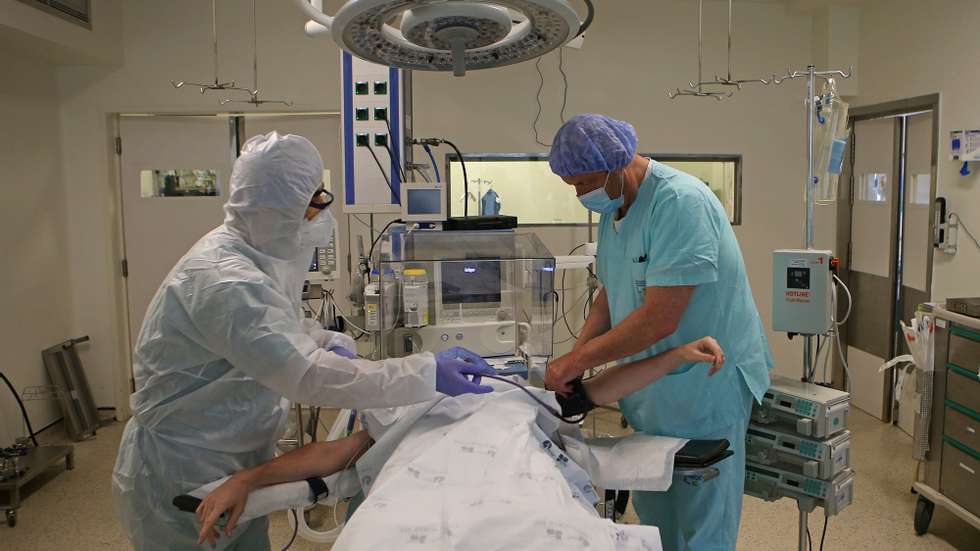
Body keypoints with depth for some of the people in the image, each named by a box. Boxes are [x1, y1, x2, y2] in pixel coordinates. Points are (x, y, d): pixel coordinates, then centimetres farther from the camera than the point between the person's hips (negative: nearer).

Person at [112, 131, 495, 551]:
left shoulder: (248, 254, 0)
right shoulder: (223, 279, -30)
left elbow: (281, 327, 15)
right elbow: (309, 376, -36)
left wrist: (332, 344, -6)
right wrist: (428, 373, -34)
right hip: (182, 478, -8)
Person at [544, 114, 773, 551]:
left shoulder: (681, 202, -24)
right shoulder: (612, 207, 5)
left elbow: (660, 319, -29)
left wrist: (577, 360, -22)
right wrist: (575, 355, -3)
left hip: (706, 387, -8)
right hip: (653, 388, 8)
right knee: (652, 515, 20)